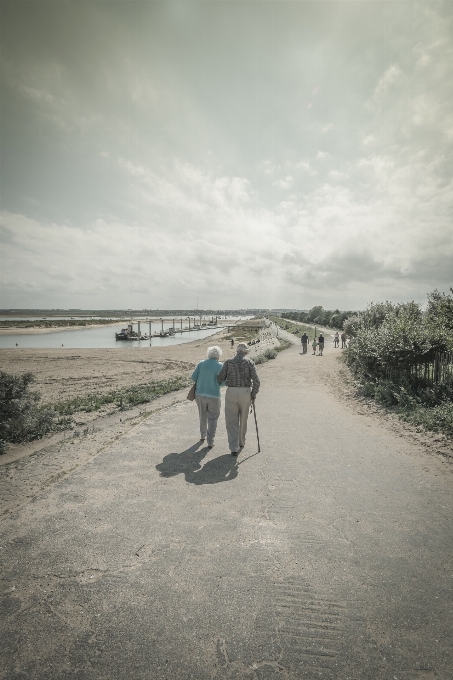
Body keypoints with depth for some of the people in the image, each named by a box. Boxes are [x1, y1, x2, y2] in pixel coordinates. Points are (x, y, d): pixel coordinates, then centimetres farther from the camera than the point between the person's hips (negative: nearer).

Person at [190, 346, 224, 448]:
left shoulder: (202, 363, -1)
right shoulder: (220, 366, -8)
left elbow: (194, 377, -1)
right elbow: (223, 382, -9)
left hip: (200, 394, 3)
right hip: (213, 395, -3)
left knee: (203, 415, 23)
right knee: (212, 419, 9)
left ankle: (203, 435, 38)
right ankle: (210, 441, 6)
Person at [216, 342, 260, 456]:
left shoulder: (228, 362, 0)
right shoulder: (249, 362, -2)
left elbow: (220, 379, 1)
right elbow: (256, 380, -9)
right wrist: (253, 394, 3)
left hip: (231, 393, -1)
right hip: (245, 393, 1)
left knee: (232, 421, 6)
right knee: (243, 419, 20)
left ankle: (234, 448, -2)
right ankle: (241, 442, 37)